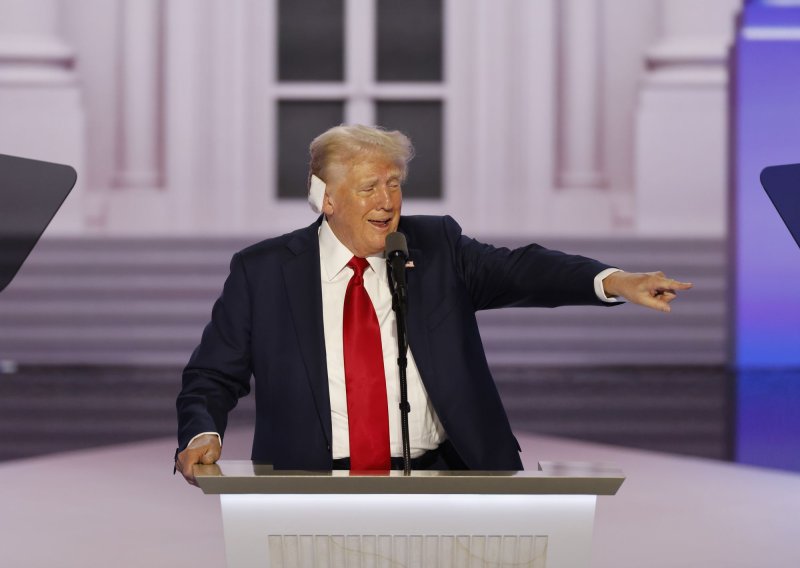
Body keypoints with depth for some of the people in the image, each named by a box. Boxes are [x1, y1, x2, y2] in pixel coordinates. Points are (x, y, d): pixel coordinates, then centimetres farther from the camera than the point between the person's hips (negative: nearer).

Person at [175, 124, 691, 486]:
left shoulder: (436, 247, 10)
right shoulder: (263, 271, 7)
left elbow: (515, 269, -4)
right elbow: (212, 377, 10)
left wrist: (613, 281, -22)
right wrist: (203, 436, -13)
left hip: (436, 478, 2)